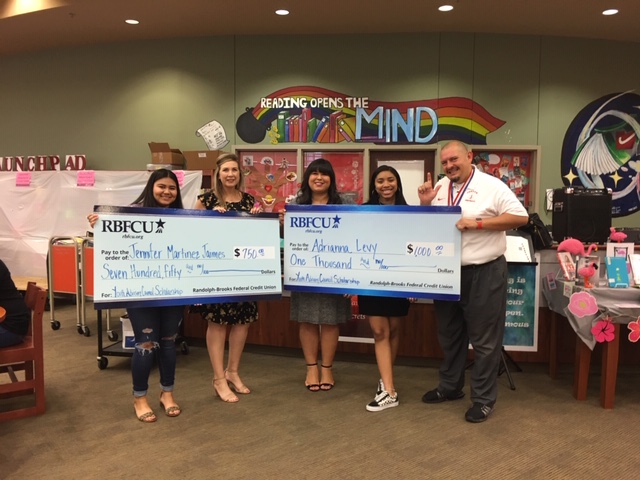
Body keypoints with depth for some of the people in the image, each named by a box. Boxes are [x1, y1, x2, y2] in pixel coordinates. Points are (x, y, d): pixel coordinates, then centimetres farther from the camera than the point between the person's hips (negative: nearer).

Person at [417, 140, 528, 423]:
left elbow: (521, 217, -14)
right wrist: (425, 204, -6)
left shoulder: (491, 186, -8)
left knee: (483, 339, 3)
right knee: (449, 333, 18)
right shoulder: (439, 188, 8)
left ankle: (483, 399, 16)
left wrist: (477, 223, -20)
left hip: (483, 272, -6)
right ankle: (450, 386, 35)